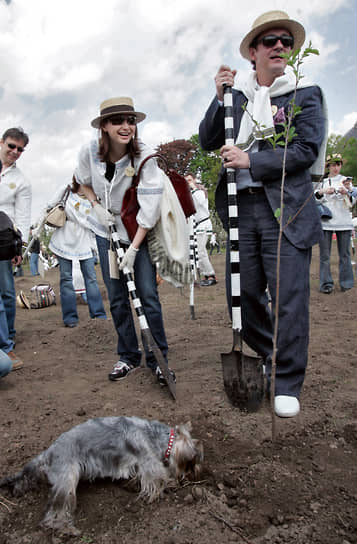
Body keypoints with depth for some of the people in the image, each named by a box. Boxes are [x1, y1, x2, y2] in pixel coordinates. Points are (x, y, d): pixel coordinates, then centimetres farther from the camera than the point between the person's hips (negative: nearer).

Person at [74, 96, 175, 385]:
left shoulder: (144, 156, -18)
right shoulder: (90, 152, -9)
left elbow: (149, 207, -21)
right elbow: (84, 182, 12)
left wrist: (134, 247, -22)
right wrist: (96, 206, -5)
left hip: (139, 232, -3)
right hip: (107, 232, 3)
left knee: (148, 294, -7)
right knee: (117, 298, 5)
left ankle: (158, 358, 8)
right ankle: (129, 356, 21)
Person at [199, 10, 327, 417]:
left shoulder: (305, 94, 7)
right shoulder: (237, 97, 16)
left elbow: (307, 149, -6)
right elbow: (207, 141, 10)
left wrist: (251, 162, -12)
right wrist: (220, 98, -1)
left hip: (287, 212, -3)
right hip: (240, 208, 4)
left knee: (288, 299, -5)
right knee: (242, 295, 8)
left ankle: (287, 384, 10)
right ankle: (271, 358, 31)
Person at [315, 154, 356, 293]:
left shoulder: (345, 180, 14)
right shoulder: (322, 181, 12)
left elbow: (352, 202, 9)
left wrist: (347, 193, -11)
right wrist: (322, 192, -13)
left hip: (343, 222, 1)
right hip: (325, 221, 0)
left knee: (344, 254, 1)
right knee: (325, 255, -3)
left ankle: (346, 282, 10)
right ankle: (326, 283, 3)